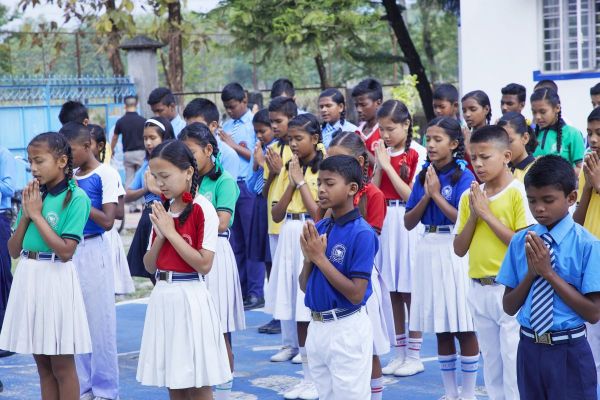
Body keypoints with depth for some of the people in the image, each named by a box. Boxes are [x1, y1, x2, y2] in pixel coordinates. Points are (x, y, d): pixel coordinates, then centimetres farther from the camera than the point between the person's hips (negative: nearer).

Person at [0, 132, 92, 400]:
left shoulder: (75, 197, -10)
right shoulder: (33, 195, 7)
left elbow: (65, 251, -18)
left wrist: (37, 215, -14)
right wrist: (25, 215, -5)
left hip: (55, 279, -6)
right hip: (27, 278, 6)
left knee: (62, 365, 2)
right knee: (43, 364, 12)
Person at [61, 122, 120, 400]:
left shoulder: (106, 175, -8)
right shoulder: (69, 177, 9)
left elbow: (107, 221, -14)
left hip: (93, 251, -6)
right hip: (69, 251, 6)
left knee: (99, 322, 1)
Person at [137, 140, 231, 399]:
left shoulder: (202, 210, -11)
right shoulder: (162, 210, 9)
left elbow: (204, 264, -18)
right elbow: (150, 266, 10)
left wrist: (171, 232, -15)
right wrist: (159, 236, -7)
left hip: (190, 298, -7)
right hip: (163, 297, 7)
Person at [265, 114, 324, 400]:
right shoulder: (288, 170, 11)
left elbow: (319, 214, -16)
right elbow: (276, 215, 5)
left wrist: (301, 181, -12)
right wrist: (291, 183, -6)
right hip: (289, 240, 6)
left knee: (314, 313, -3)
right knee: (299, 315, 10)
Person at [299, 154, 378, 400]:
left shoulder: (362, 234, -16)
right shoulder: (318, 228, 4)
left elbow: (356, 294, -19)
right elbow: (304, 286, 9)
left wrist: (320, 258, -19)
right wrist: (309, 257, -10)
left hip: (347, 329, -7)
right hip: (316, 326, 7)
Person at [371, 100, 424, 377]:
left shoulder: (416, 154, -8)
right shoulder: (383, 153, 9)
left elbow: (411, 195, -13)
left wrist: (387, 165, -13)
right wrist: (379, 164, -6)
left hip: (407, 225, -6)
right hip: (384, 223, 6)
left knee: (410, 291, 0)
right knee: (393, 292, 10)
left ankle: (414, 356, 8)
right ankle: (399, 353, 18)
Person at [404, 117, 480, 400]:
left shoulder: (463, 176, -6)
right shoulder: (423, 177, 9)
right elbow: (409, 222, 6)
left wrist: (437, 194, -12)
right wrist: (426, 195, -7)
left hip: (455, 251, -6)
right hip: (428, 250, 6)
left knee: (464, 328, -1)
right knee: (441, 329, 11)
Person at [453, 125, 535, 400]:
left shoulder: (519, 193, -10)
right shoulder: (470, 196, 7)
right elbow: (459, 249, 8)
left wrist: (487, 213, -16)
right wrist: (473, 216, -7)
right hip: (479, 290, 6)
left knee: (514, 363, -4)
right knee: (491, 364, 15)